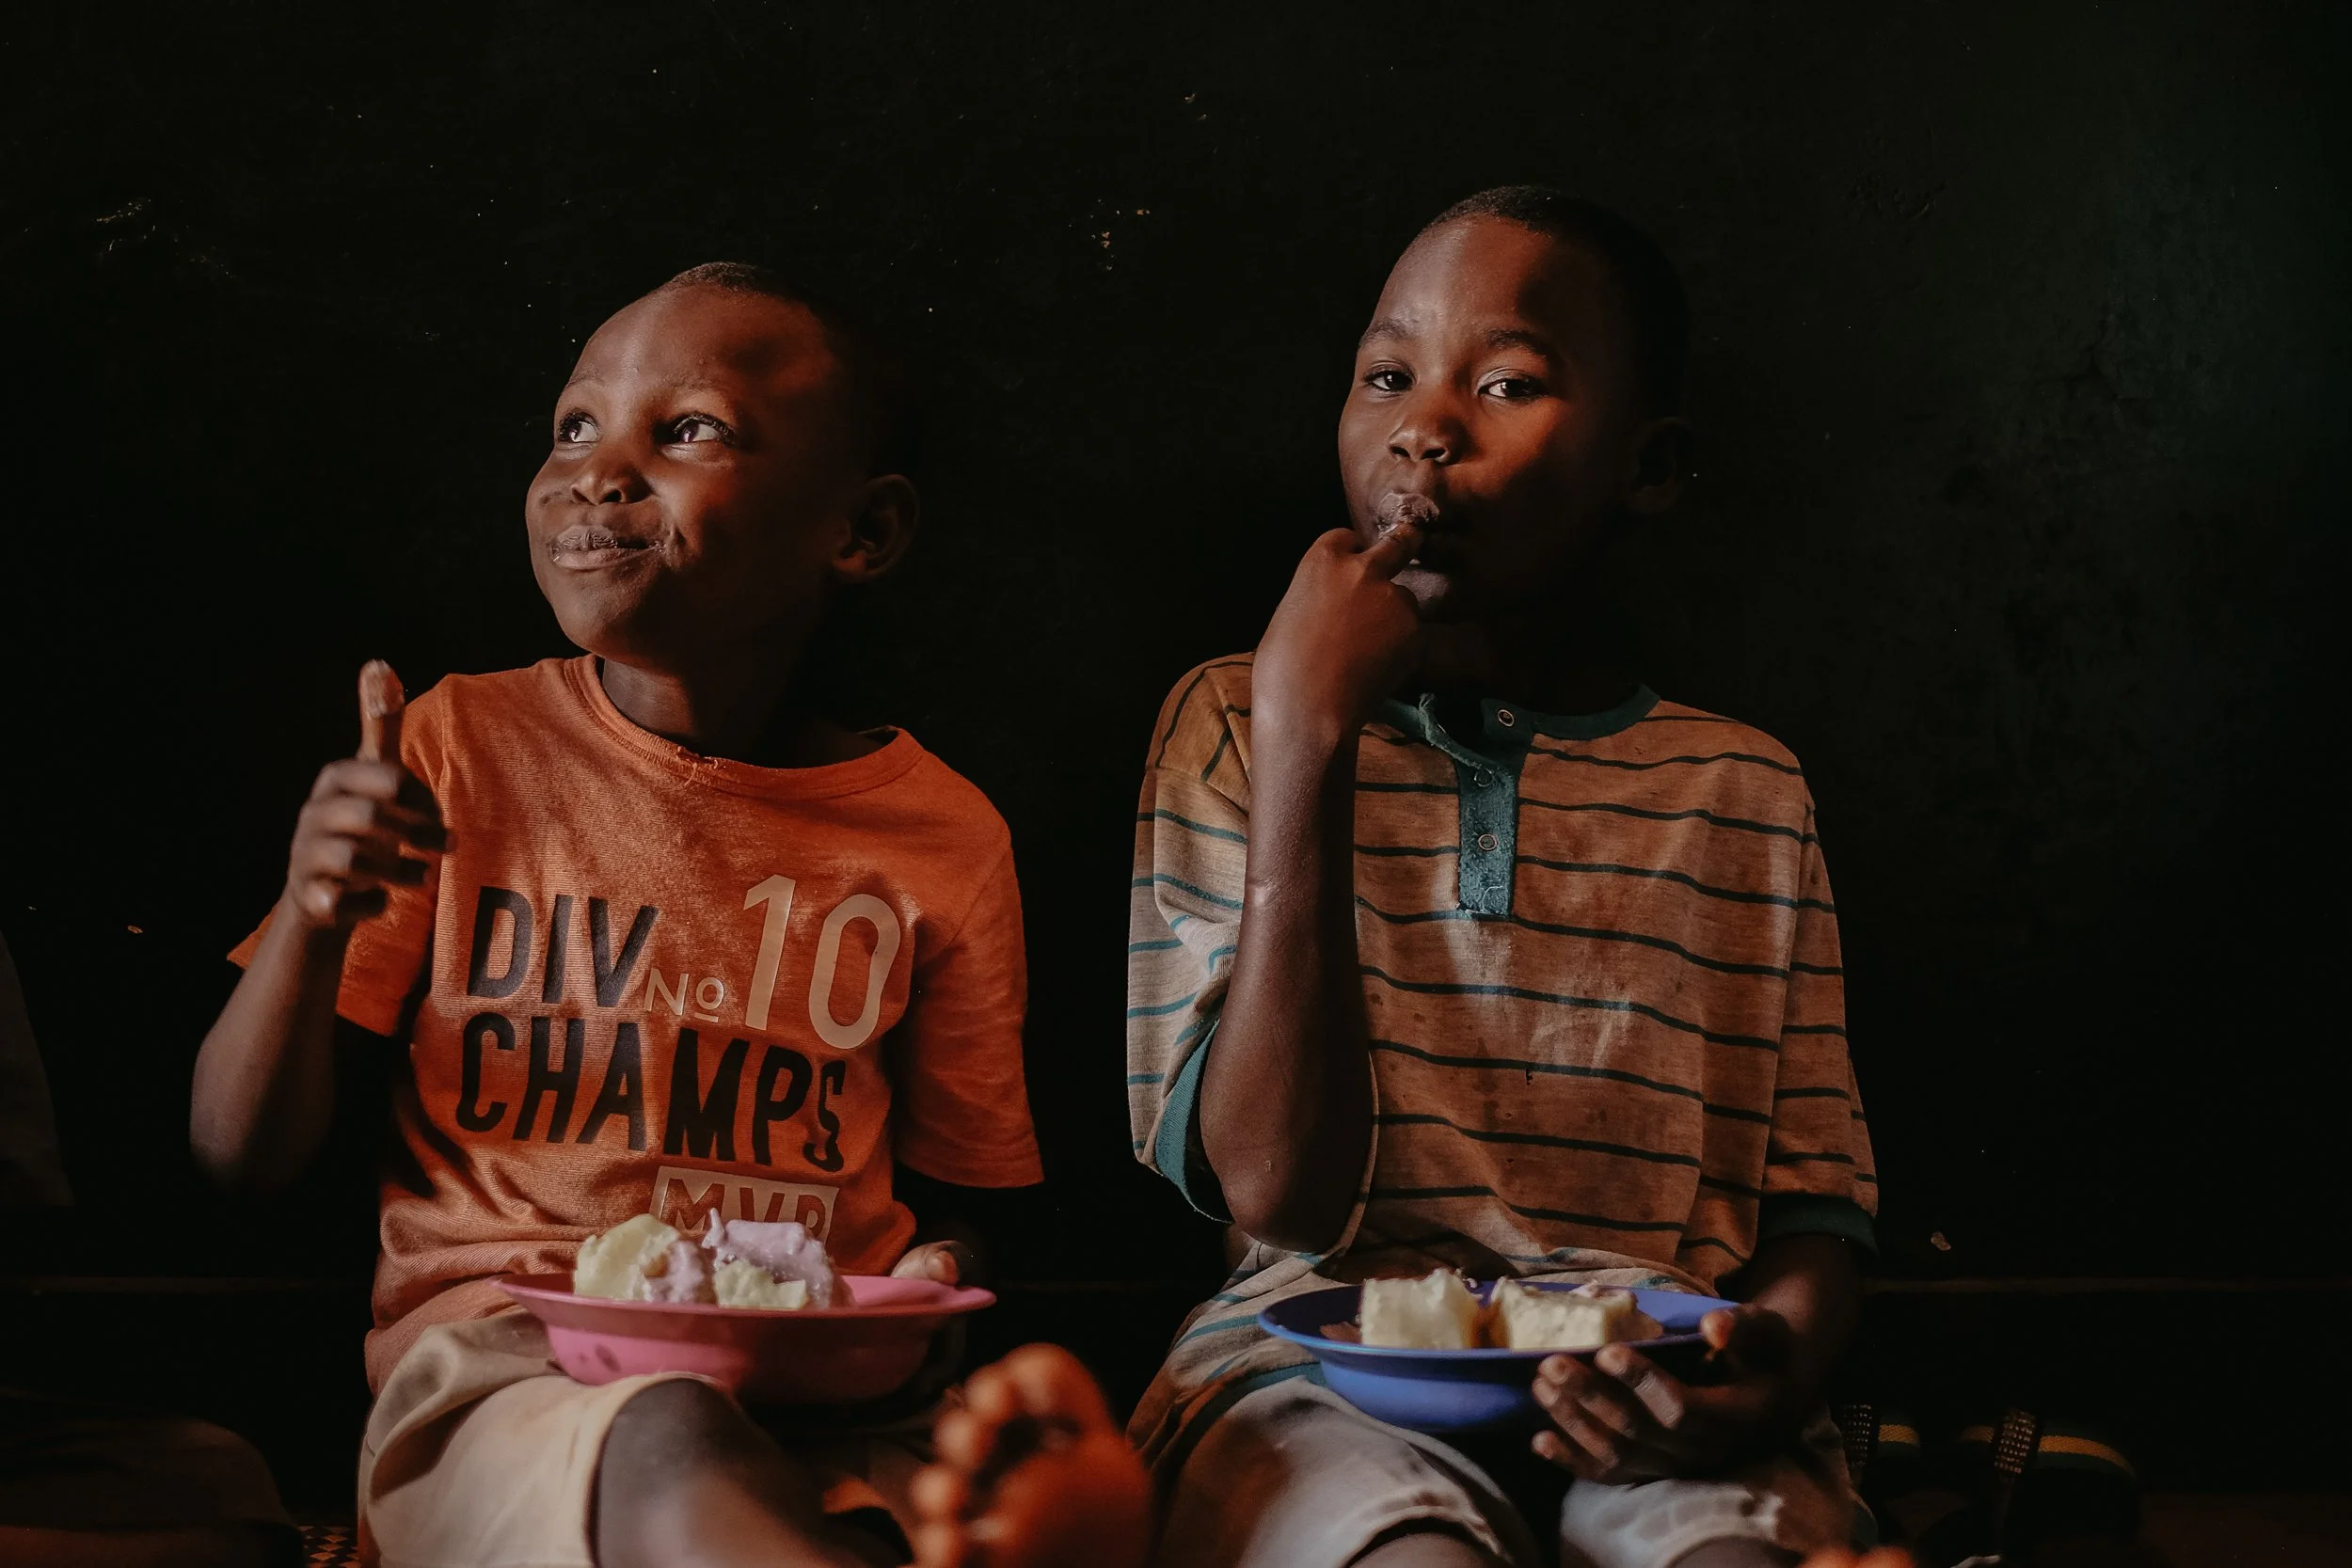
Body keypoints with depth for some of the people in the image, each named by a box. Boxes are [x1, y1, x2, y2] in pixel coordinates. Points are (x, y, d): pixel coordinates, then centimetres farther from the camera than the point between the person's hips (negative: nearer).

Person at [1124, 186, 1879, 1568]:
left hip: (1642, 1389, 1)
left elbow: (1814, 1202, 10)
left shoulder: (1746, 794, 10)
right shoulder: (1235, 721, 5)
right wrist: (1306, 741, -13)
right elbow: (1280, 1192, -8)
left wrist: (1779, 1361, -16)